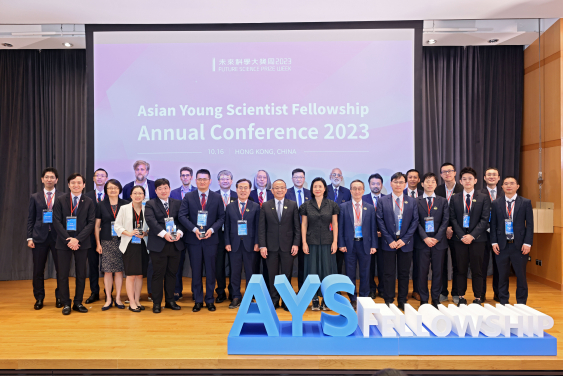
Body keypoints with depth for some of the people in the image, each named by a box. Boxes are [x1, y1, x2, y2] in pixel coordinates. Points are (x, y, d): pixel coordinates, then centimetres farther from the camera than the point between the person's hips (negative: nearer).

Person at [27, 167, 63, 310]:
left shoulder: (63, 197, 4)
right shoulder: (35, 197, 9)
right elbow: (30, 219, 8)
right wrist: (29, 237, 0)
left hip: (58, 237, -1)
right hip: (40, 237, 1)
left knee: (61, 269, 2)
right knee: (38, 270, 5)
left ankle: (59, 297, 17)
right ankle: (39, 298, 20)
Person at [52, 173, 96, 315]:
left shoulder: (89, 202, 3)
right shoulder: (60, 200, 2)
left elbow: (91, 223, -2)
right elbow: (56, 222, -3)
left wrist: (77, 239, -14)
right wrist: (68, 240, -13)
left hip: (81, 243, 1)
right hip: (64, 243, 0)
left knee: (81, 274, 6)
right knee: (63, 274, 2)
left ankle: (78, 302, 17)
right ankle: (66, 304, 13)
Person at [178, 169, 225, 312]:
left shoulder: (217, 197, 5)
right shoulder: (188, 197, 4)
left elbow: (221, 217, 4)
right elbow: (182, 216, -1)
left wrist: (212, 229, -12)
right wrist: (194, 229, -14)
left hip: (210, 239, 0)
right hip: (193, 239, 0)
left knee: (210, 270, 5)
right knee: (196, 271, 5)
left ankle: (210, 300, 17)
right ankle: (198, 300, 16)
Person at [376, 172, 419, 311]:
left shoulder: (412, 202, 5)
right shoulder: (383, 201, 2)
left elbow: (415, 221, 1)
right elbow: (380, 221, -2)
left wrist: (404, 239, -9)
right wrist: (390, 240, -10)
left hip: (405, 242, 1)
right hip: (389, 243, -1)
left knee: (404, 273, 8)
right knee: (389, 273, 3)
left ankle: (402, 302, 18)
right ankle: (389, 301, 12)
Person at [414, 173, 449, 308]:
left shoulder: (443, 201, 10)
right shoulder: (416, 201, 4)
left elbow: (445, 221, 2)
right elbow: (416, 222, -1)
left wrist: (437, 238, -9)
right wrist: (425, 238, -12)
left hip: (439, 242, 2)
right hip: (422, 242, -1)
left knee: (438, 271, 6)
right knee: (422, 272, 2)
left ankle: (436, 299, 17)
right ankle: (423, 300, 12)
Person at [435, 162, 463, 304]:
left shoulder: (462, 190, -2)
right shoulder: (437, 190, 3)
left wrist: (453, 228, -10)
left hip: (456, 232, -1)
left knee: (457, 264, 6)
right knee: (441, 263, 6)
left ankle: (456, 293, 18)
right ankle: (443, 292, 16)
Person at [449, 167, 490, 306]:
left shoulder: (484, 198, 4)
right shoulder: (455, 199, 8)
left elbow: (485, 220, -3)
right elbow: (453, 219, 4)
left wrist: (472, 235, -12)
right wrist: (462, 236, -8)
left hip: (477, 239, -1)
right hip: (460, 239, 1)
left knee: (477, 270, 4)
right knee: (461, 270, 6)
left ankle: (477, 298, 14)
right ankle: (461, 297, 14)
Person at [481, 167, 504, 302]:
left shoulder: (504, 194, 7)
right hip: (484, 234, -2)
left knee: (499, 264, 10)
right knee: (482, 264, 4)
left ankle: (498, 294, 22)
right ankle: (481, 294, 14)